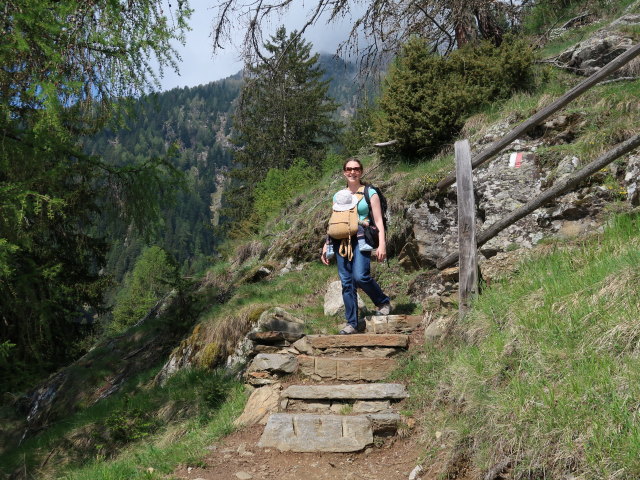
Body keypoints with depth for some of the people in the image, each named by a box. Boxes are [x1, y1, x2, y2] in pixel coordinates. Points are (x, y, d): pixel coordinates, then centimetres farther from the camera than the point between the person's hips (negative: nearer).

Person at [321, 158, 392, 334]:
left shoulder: (370, 193, 6)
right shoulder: (338, 196, 16)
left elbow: (378, 221, 2)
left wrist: (382, 244, -9)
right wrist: (326, 246, 15)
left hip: (361, 240, -4)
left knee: (360, 276, -22)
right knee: (346, 283, 0)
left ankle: (383, 302, 4)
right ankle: (352, 323, 6)